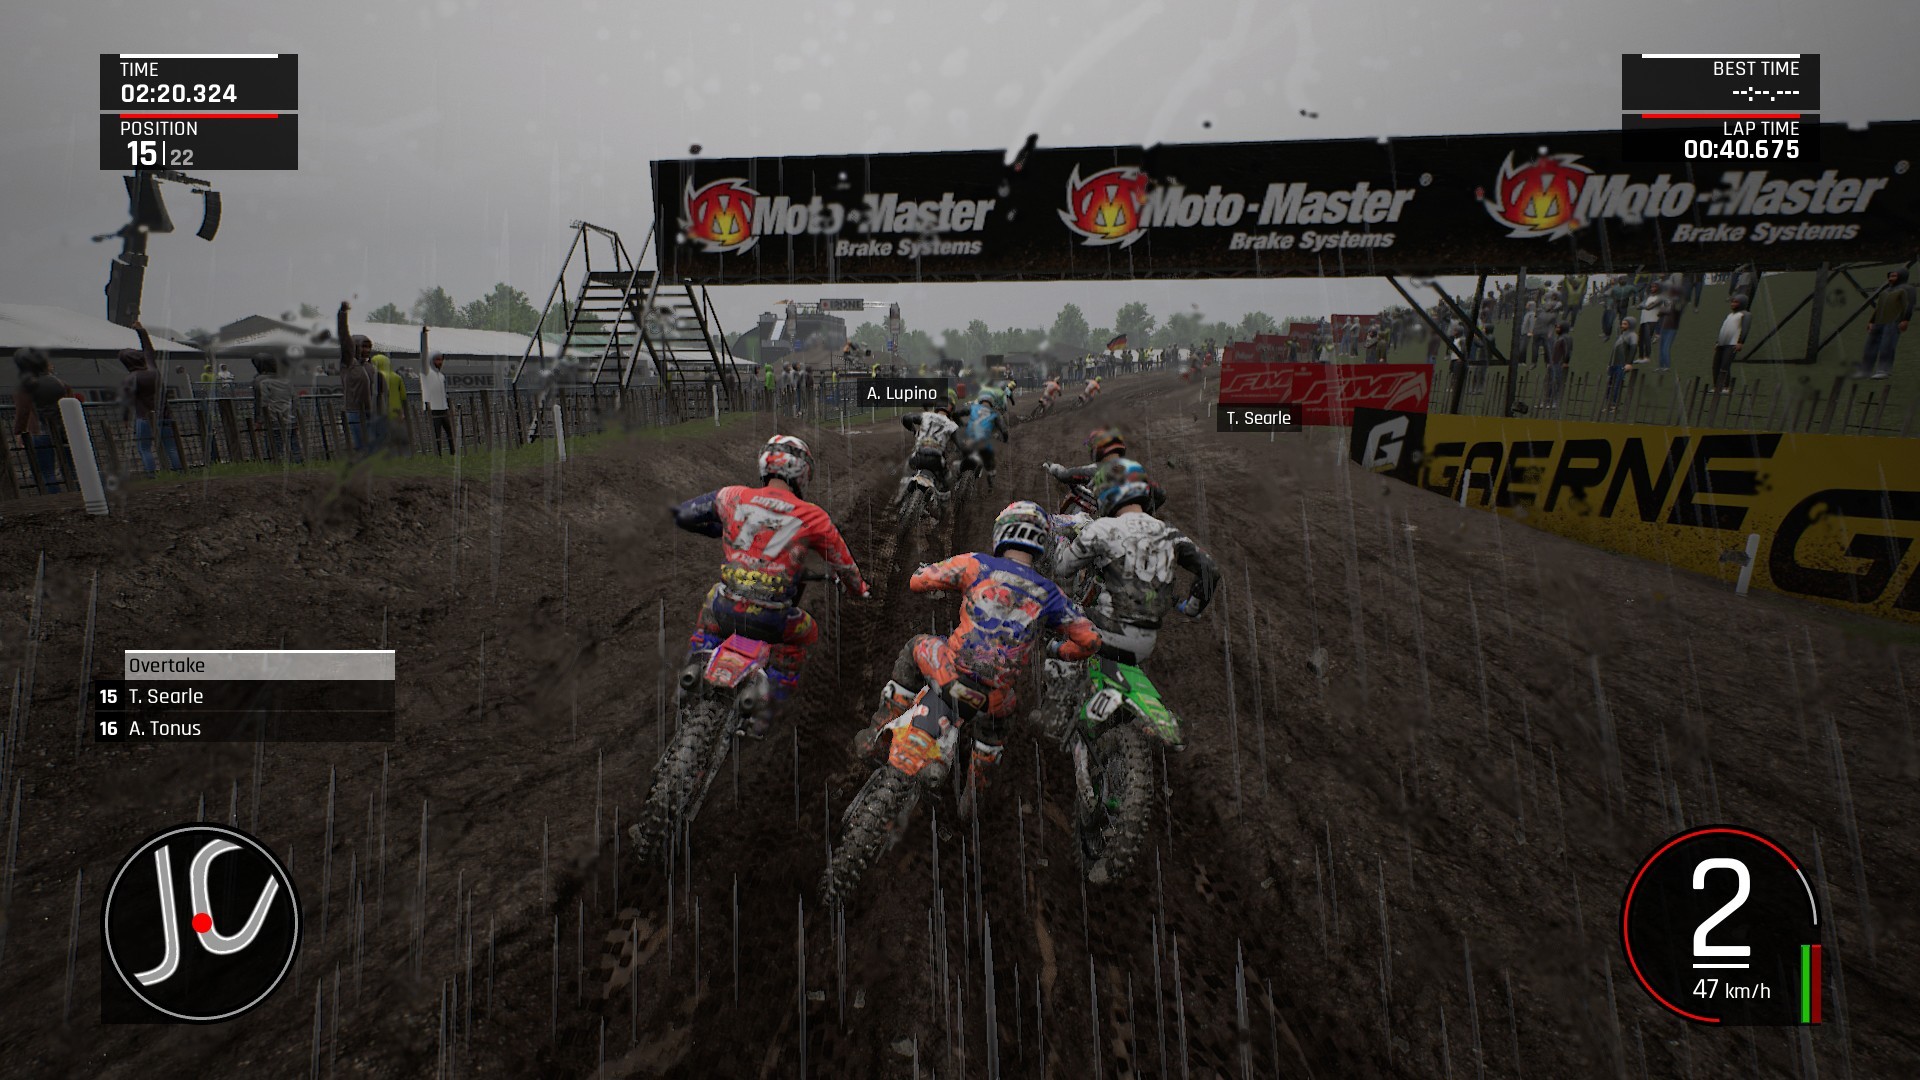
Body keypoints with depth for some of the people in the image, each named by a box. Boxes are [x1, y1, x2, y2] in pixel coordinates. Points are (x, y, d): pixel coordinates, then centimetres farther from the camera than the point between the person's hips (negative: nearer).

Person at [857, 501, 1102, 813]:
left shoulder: (977, 565, -2)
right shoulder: (1049, 594, 5)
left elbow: (918, 581, 6)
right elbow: (1090, 640, 8)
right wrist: (1060, 651, 28)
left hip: (952, 673, -2)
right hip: (995, 698, 2)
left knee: (917, 647, 32)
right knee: (997, 719, 40)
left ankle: (876, 734, 33)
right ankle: (974, 793, 44)